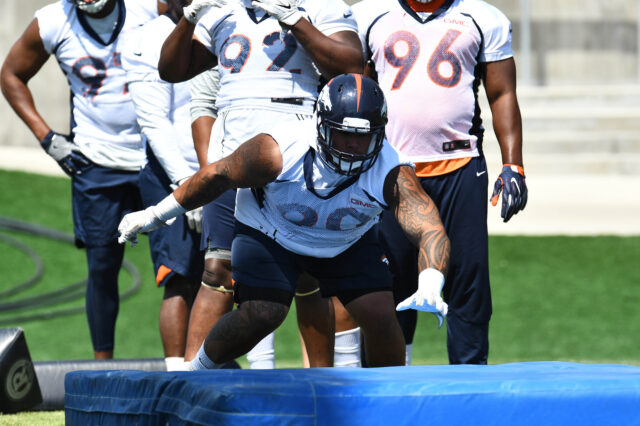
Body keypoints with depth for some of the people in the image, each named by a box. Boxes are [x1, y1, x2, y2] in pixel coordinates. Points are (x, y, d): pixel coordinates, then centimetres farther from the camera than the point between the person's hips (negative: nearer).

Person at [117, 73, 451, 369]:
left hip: (347, 243, 2)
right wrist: (155, 215, -7)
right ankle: (198, 372, 6)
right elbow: (218, 176, -17)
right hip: (270, 232, -2)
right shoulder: (277, 152, -34)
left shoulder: (390, 172, -32)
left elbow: (430, 231, -40)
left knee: (380, 316, -12)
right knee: (261, 315, -20)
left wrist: (430, 285, -61)